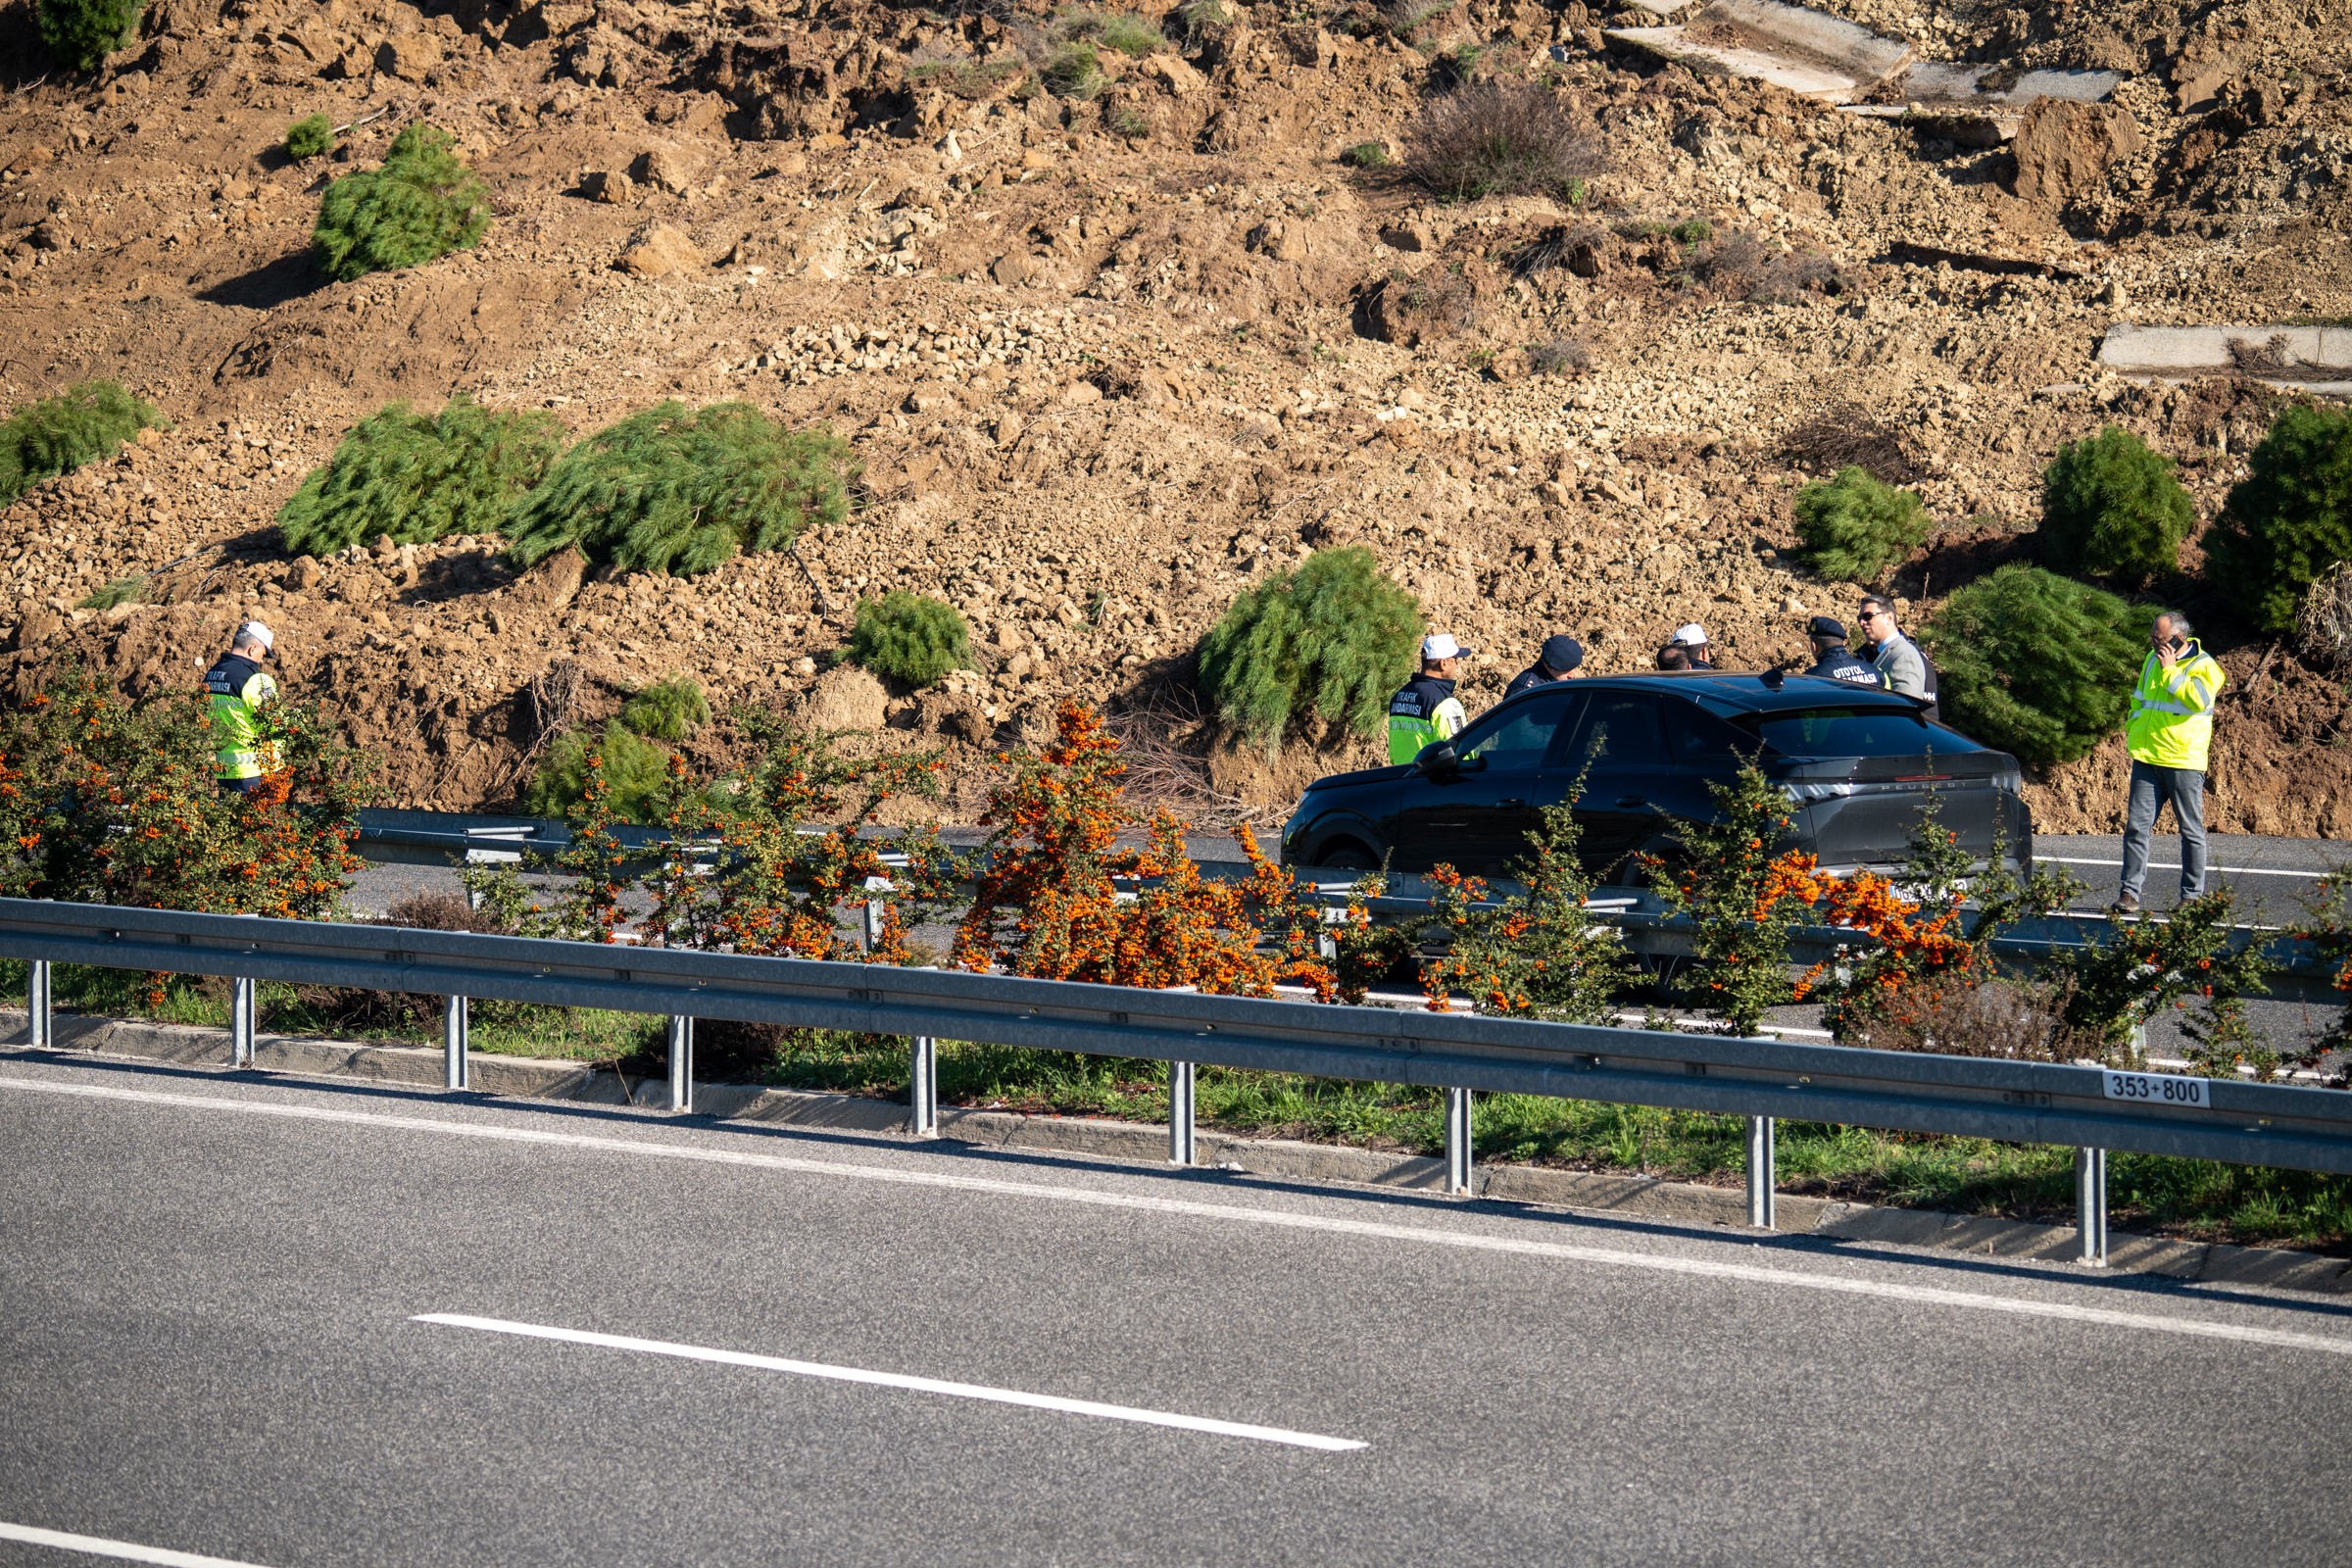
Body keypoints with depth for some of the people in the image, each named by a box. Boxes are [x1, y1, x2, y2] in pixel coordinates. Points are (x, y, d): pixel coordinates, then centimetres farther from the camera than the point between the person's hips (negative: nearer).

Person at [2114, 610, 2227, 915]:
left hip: (2184, 762, -5)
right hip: (2147, 758, 5)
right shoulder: (2152, 660, 14)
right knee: (2136, 826, -3)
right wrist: (2134, 733, 17)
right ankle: (2130, 893, -2)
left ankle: (2191, 896, 12)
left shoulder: (2204, 666, -6)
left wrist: (2170, 671, -17)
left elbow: (2197, 700, -24)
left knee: (2191, 830, 4)